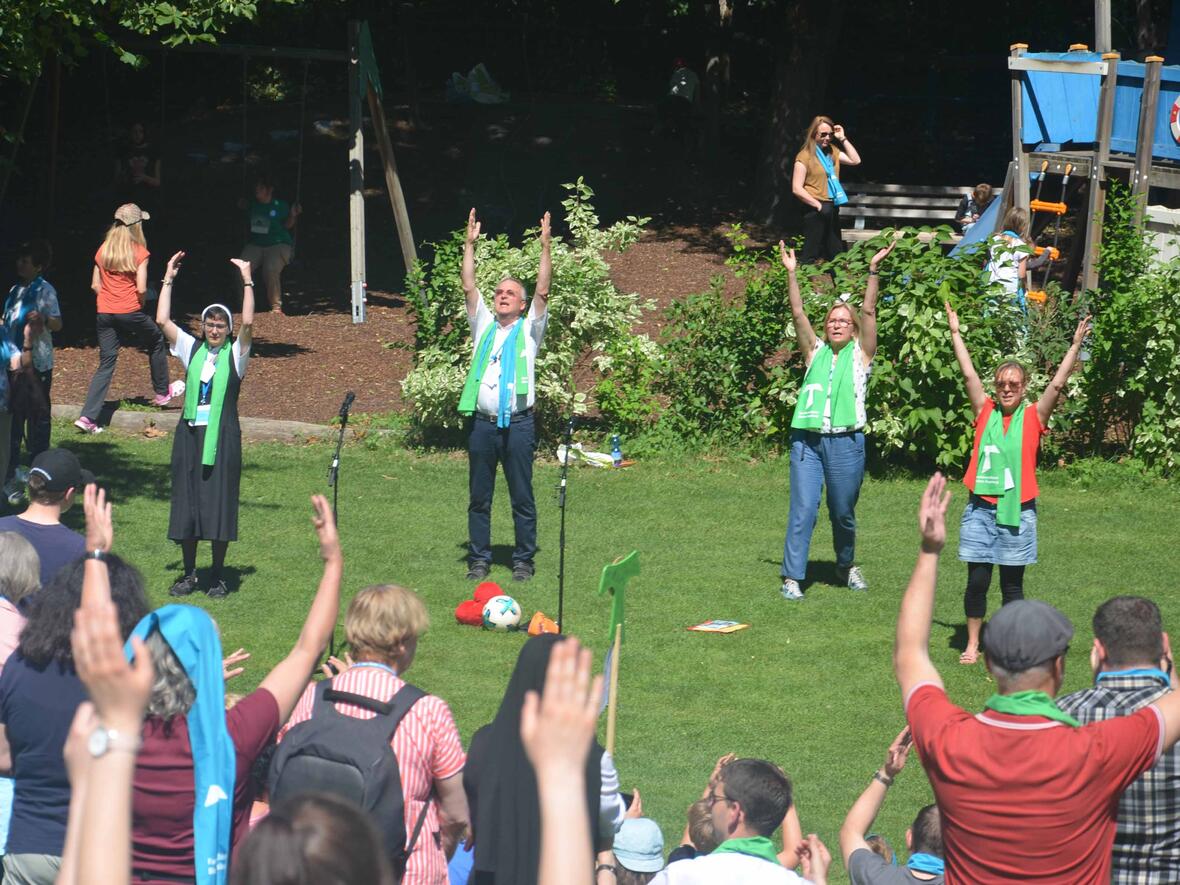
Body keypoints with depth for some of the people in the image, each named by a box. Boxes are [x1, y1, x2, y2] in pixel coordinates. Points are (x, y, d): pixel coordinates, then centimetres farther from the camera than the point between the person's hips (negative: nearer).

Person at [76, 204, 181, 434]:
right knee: (156, 341, 24)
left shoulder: (103, 251, 6)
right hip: (130, 312, -4)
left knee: (106, 363, 6)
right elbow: (141, 288, -12)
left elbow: (95, 285, 8)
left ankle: (88, 417, -5)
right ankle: (162, 392, 35)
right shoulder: (139, 252, -7)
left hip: (105, 313, 4)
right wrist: (140, 301, 7)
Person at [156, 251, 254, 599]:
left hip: (222, 437, -3)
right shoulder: (191, 349, 10)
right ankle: (189, 574, 15)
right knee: (186, 502, 5)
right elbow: (163, 321, 3)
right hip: (190, 433, 3)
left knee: (219, 503, -1)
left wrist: (247, 281, -15)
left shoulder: (235, 353, 2)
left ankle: (217, 576, 8)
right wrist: (168, 280, 3)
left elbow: (248, 323, -15)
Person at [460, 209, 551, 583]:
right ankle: (479, 559, 12)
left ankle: (524, 561, 6)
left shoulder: (528, 329, 8)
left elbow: (542, 290, -2)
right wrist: (470, 244, 6)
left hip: (518, 423, -3)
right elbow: (469, 286, 9)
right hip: (482, 422, 3)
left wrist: (545, 246, -7)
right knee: (478, 498, 5)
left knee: (522, 498, 0)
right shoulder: (484, 325, 15)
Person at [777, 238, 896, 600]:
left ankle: (847, 566, 33)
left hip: (845, 442, -1)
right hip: (807, 440, 1)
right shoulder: (815, 351, 12)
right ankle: (792, 577, -6)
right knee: (803, 510, -6)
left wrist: (874, 270, -9)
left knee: (843, 513, 10)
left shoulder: (860, 353, 7)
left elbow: (868, 312, -2)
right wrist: (791, 273, -1)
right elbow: (798, 313, 6)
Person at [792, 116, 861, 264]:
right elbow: (797, 189, -14)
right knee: (812, 254, -5)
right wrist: (819, 206, -16)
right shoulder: (805, 156, -10)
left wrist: (843, 139, 2)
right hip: (815, 210, -7)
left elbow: (855, 160, 6)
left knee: (836, 254, 12)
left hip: (832, 208, 7)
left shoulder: (832, 151, 11)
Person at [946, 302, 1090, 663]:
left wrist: (1075, 345, -12)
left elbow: (1058, 384, -7)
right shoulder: (985, 412, 4)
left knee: (1012, 583, 7)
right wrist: (955, 332, 2)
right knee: (976, 580, 2)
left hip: (1017, 511, -1)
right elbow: (968, 374, 3)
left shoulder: (1034, 416, 0)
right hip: (980, 509, 1)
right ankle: (972, 644, 13)